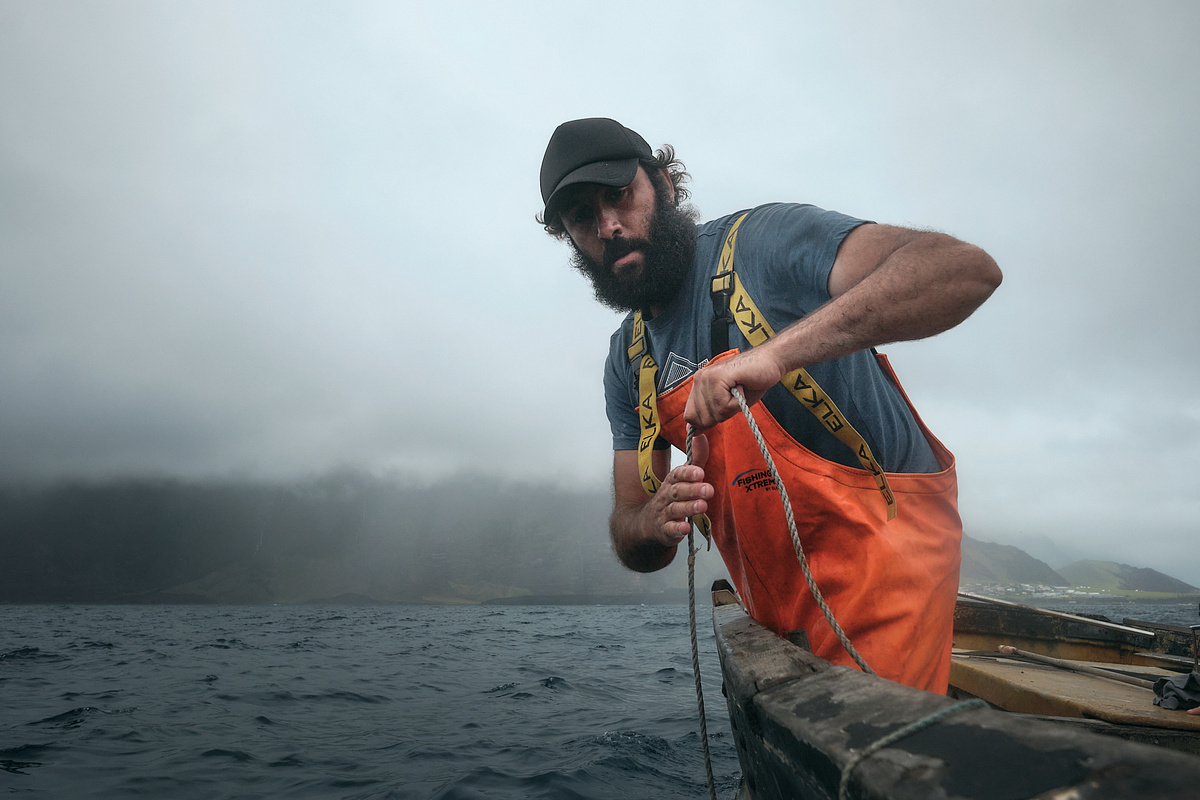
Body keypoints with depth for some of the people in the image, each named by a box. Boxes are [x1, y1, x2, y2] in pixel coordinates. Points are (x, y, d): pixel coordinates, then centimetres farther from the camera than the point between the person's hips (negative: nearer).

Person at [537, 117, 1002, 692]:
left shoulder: (766, 239, -13)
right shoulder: (626, 360, 6)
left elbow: (966, 268, -28)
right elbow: (630, 536, 6)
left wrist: (777, 352, -40)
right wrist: (654, 523, -20)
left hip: (879, 547, -6)